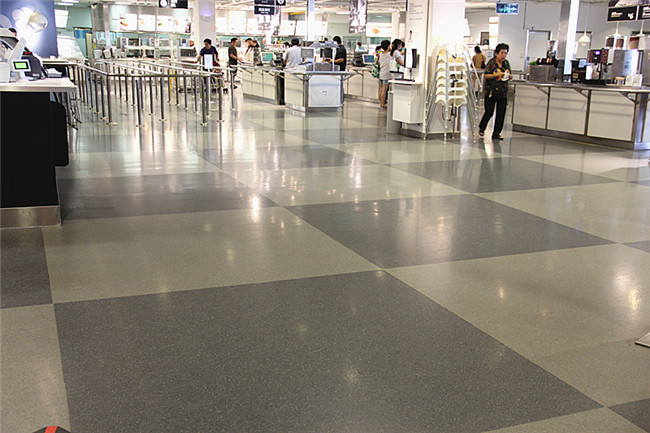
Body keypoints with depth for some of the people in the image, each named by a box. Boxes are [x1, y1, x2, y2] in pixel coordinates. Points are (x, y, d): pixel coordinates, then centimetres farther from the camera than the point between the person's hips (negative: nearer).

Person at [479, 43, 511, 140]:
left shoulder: (506, 63, 10)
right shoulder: (491, 62, -5)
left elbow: (510, 75, 17)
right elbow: (486, 75, -8)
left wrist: (508, 76, -6)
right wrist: (497, 75, -20)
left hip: (503, 92, 5)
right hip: (491, 91, -4)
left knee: (501, 113, 2)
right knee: (489, 112, -1)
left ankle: (496, 134, 10)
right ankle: (481, 128, 26)